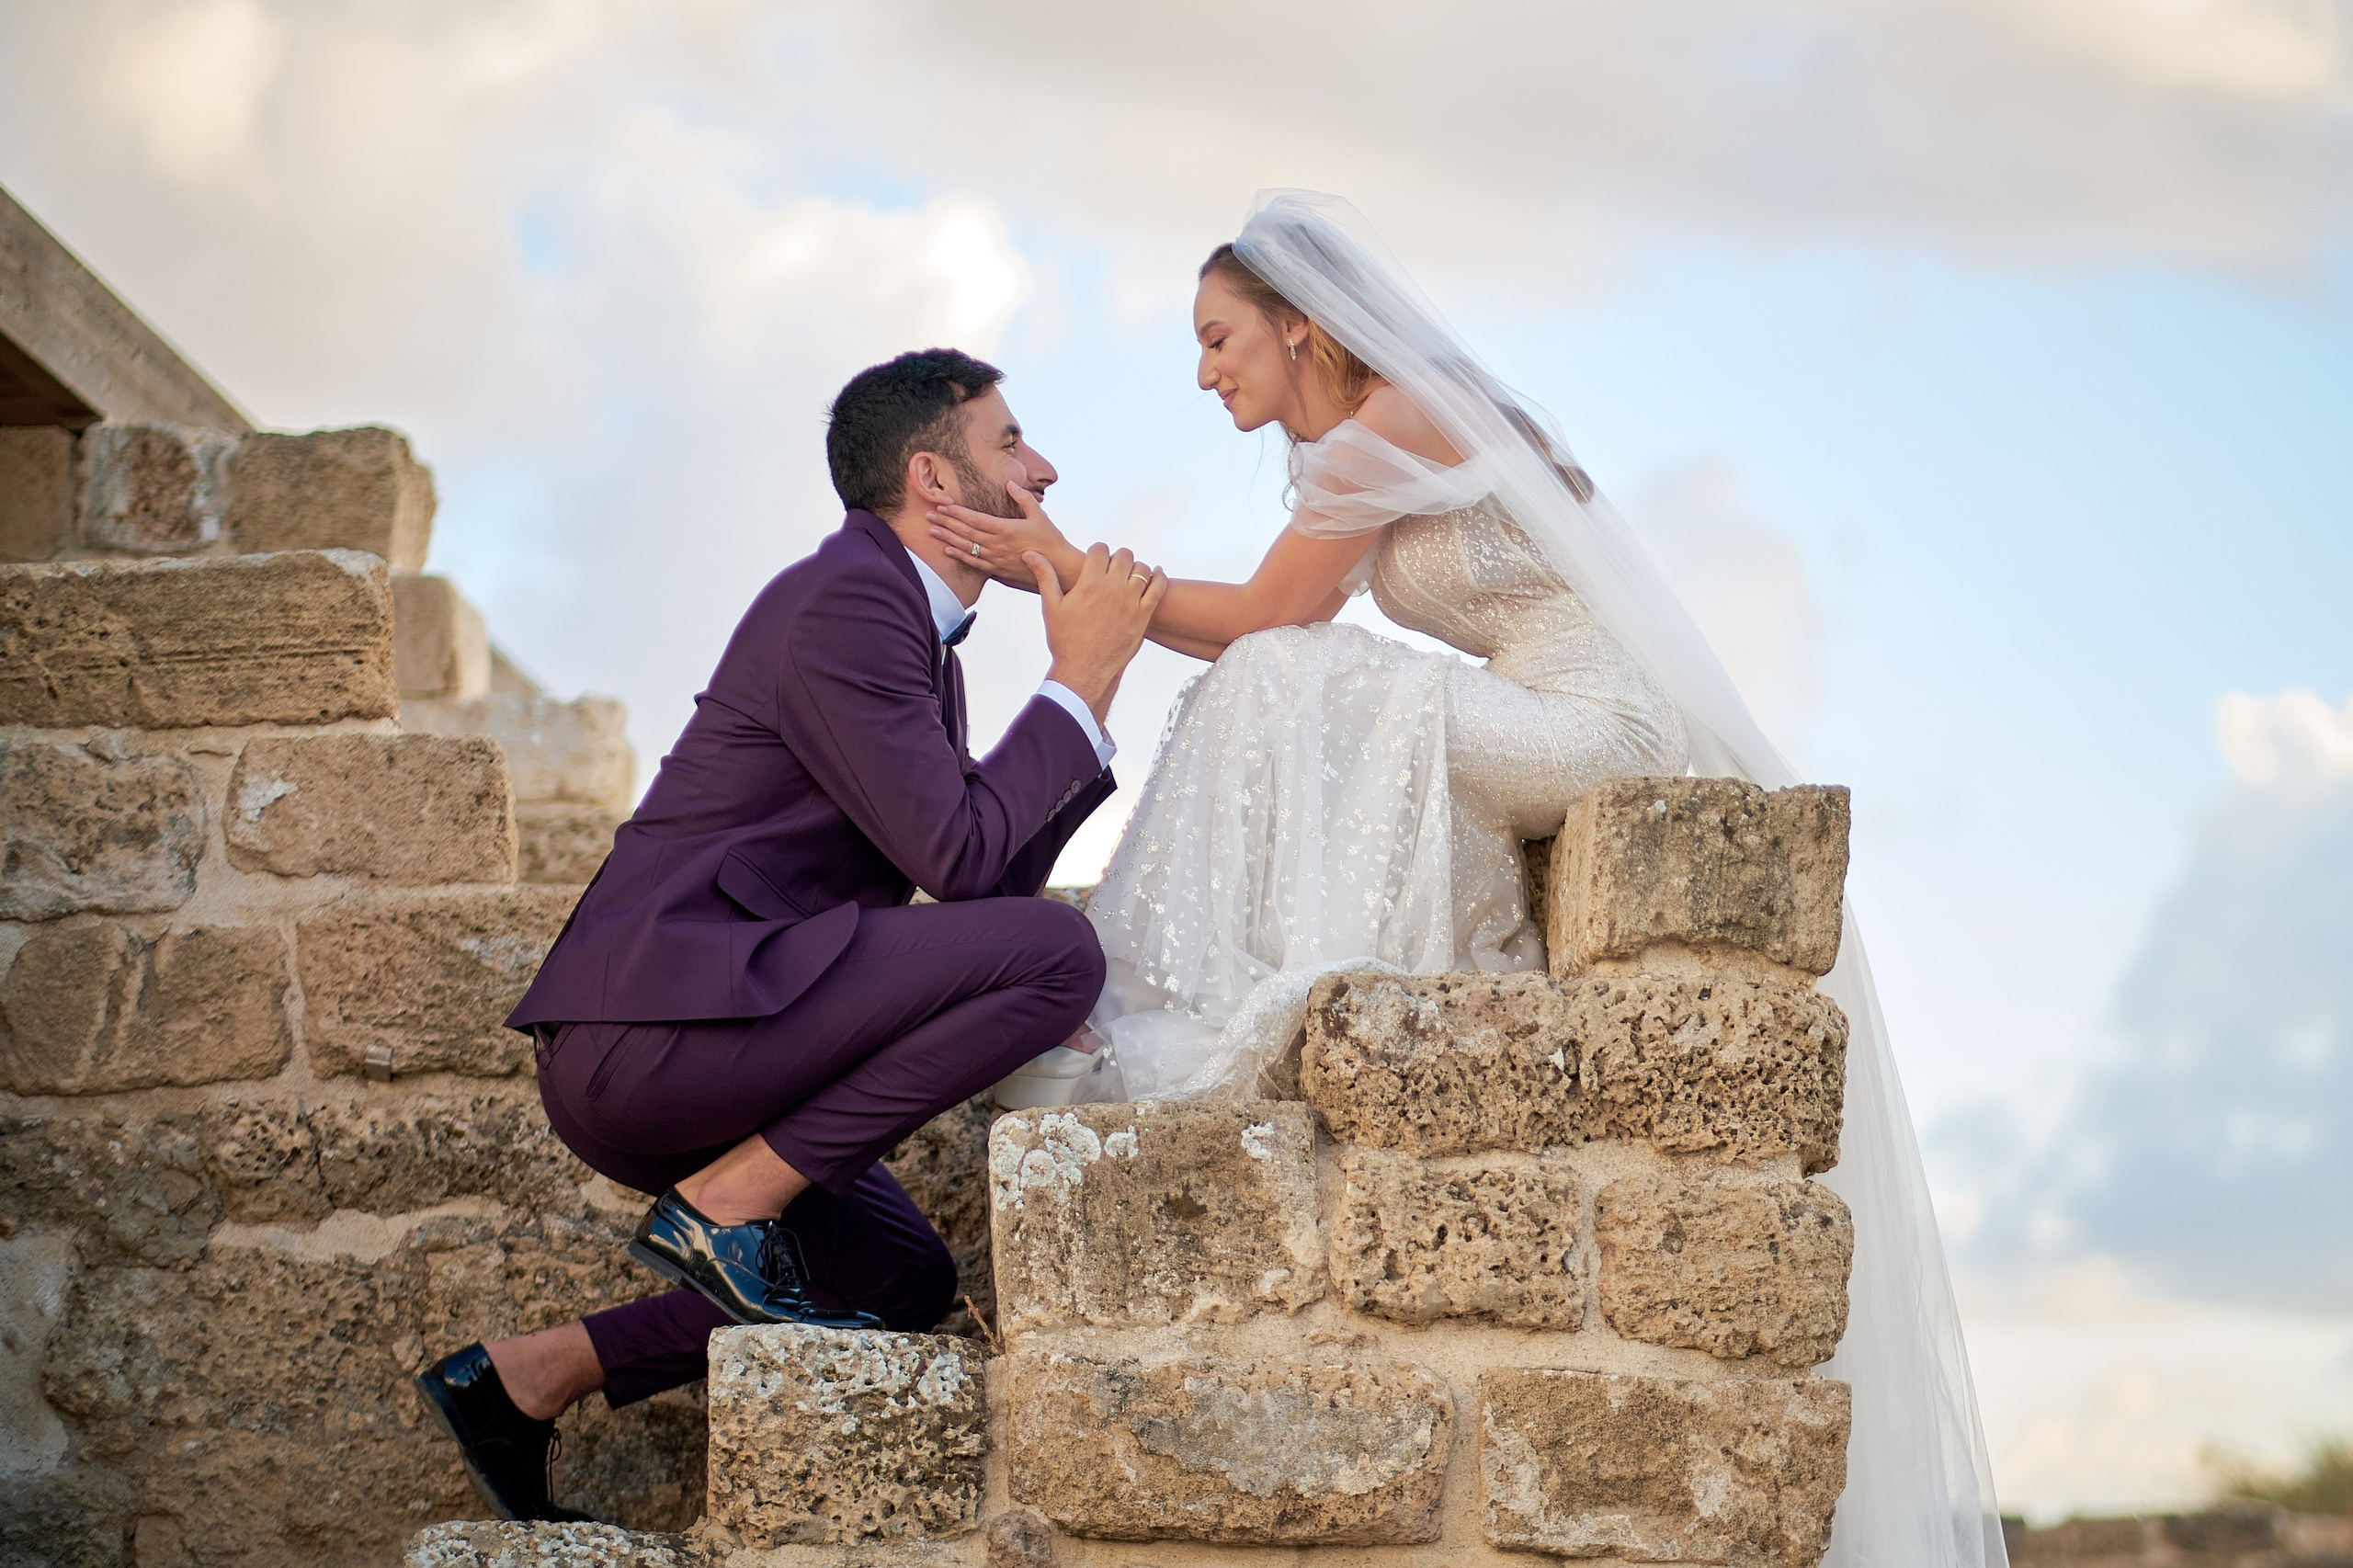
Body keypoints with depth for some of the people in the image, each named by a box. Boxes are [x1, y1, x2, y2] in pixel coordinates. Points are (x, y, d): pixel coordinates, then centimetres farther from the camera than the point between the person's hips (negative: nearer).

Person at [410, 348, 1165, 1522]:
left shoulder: (915, 630, 20)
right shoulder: (845, 601, -12)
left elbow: (989, 883, 18)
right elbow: (958, 858, -17)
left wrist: (1090, 681, 13)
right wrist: (1078, 683, -7)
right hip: (653, 1018, -11)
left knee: (904, 1284, 23)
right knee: (1056, 954, -19)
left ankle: (521, 1378, 16)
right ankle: (725, 1206, -13)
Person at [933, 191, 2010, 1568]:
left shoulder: (1396, 420, -11)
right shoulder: (1366, 442, 17)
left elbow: (1260, 619, -8)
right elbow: (1280, 642, 15)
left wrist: (1077, 574, -3)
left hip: (1599, 733, -10)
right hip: (1563, 746, 10)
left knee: (1288, 694, -17)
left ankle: (1265, 1031, -14)